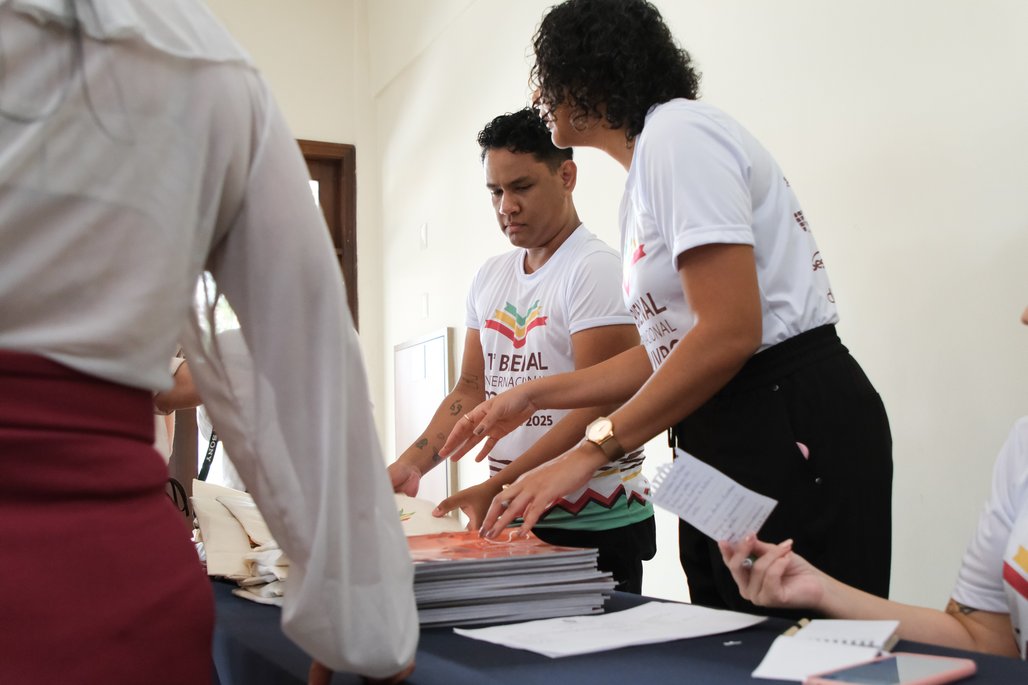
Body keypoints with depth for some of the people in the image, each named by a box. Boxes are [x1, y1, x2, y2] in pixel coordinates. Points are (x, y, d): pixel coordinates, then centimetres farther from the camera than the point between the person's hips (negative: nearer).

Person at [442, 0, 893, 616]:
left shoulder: (679, 131, -11)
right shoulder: (640, 188, 18)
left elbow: (728, 332, -21)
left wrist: (590, 451, -18)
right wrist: (532, 395, 17)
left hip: (794, 430, -10)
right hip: (723, 441, 10)